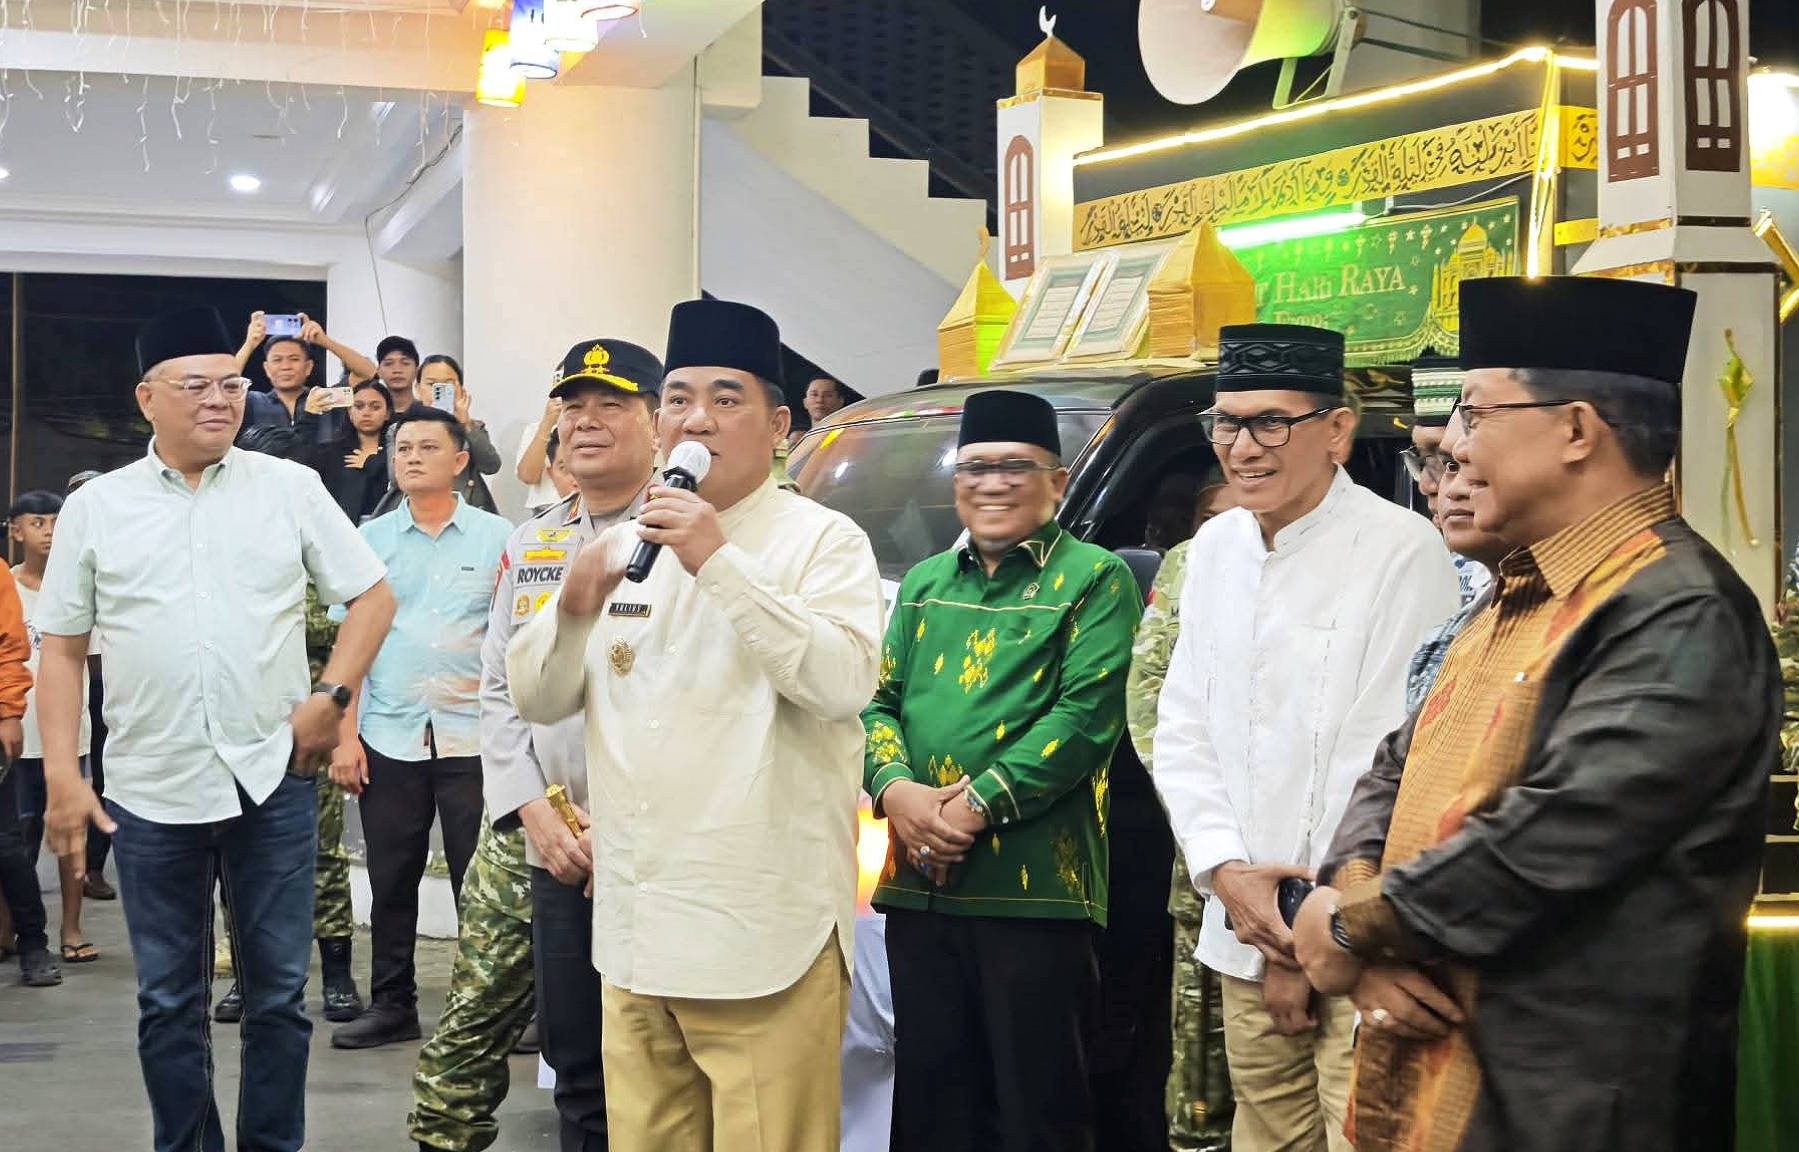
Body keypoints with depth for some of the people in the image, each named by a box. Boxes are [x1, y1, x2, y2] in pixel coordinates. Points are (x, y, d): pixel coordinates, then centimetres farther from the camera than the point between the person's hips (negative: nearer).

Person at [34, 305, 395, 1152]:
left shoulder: (290, 488, 2)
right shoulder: (96, 508, 3)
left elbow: (372, 596, 7)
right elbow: (61, 649, 6)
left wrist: (329, 697, -6)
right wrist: (61, 777, -1)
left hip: (272, 780, 0)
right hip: (150, 791, 0)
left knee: (278, 989, 6)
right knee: (168, 999, 9)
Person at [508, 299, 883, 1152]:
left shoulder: (823, 541, -2)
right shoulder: (625, 545, 15)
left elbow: (844, 682, -19)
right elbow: (536, 698, 12)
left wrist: (720, 562, -21)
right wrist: (574, 608, -8)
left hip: (763, 940, -6)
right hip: (634, 930, 6)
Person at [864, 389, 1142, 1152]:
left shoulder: (1095, 580, 1)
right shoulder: (924, 584, 19)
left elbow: (1086, 716, -10)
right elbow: (880, 701, 15)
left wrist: (978, 805, -16)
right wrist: (894, 788, -7)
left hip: (1033, 888, -5)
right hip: (919, 885, 5)